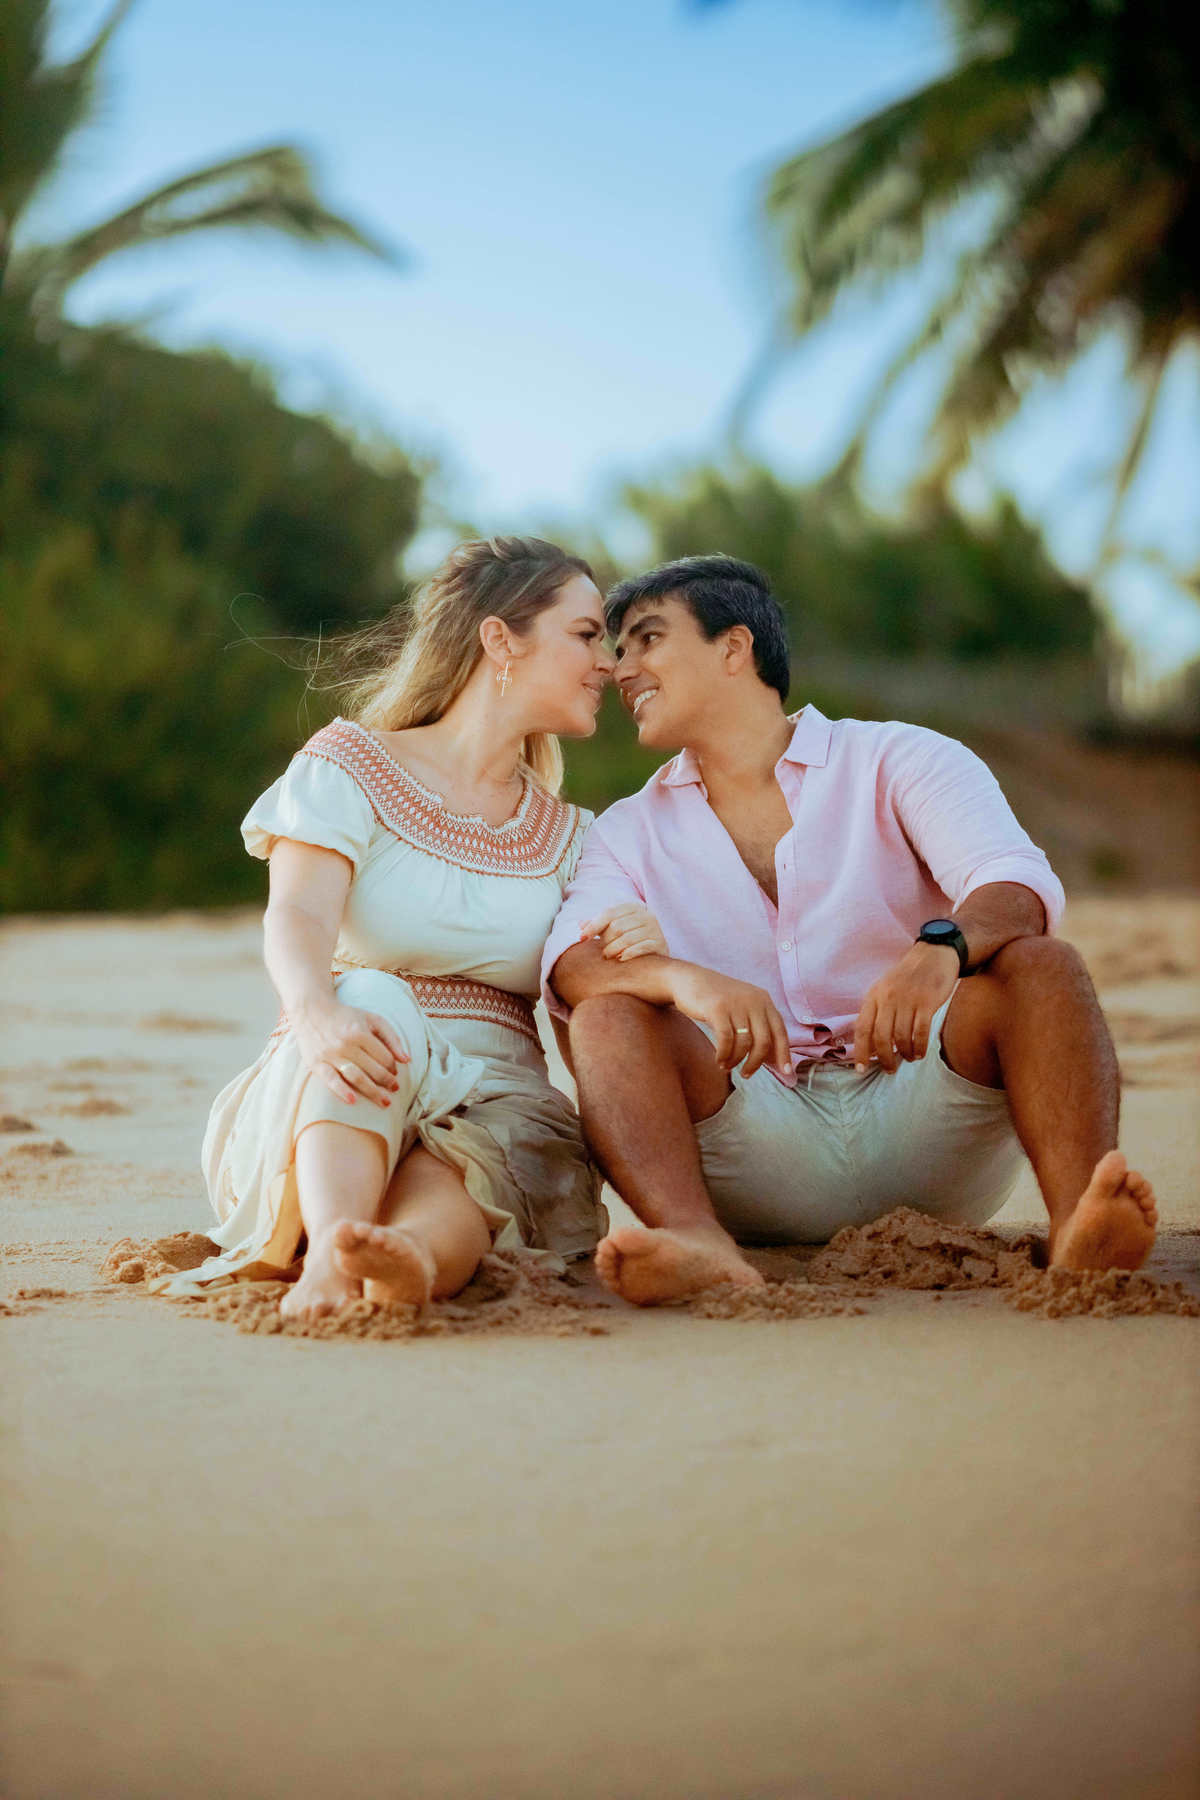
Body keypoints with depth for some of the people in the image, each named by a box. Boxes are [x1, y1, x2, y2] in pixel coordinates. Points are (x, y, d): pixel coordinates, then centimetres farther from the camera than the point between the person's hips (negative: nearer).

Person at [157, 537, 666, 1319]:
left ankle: (411, 1257, -68)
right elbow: (297, 917, -13)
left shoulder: (566, 836, 21)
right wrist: (317, 1013, -38)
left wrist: (641, 949, -12)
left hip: (498, 1106, 3)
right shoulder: (350, 764, 6)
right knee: (374, 1002, -36)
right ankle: (335, 1249, -60)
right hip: (319, 1113, -3)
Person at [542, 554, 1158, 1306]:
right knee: (608, 1016, -21)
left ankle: (1079, 1225, -48)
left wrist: (938, 950, -36)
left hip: (921, 1117, -1)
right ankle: (702, 1246, -47)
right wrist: (687, 981, -30)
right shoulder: (630, 833, 15)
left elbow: (1019, 886, -12)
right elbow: (572, 960, -6)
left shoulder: (900, 761, 7)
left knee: (1038, 967, -23)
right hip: (763, 1150, 1)